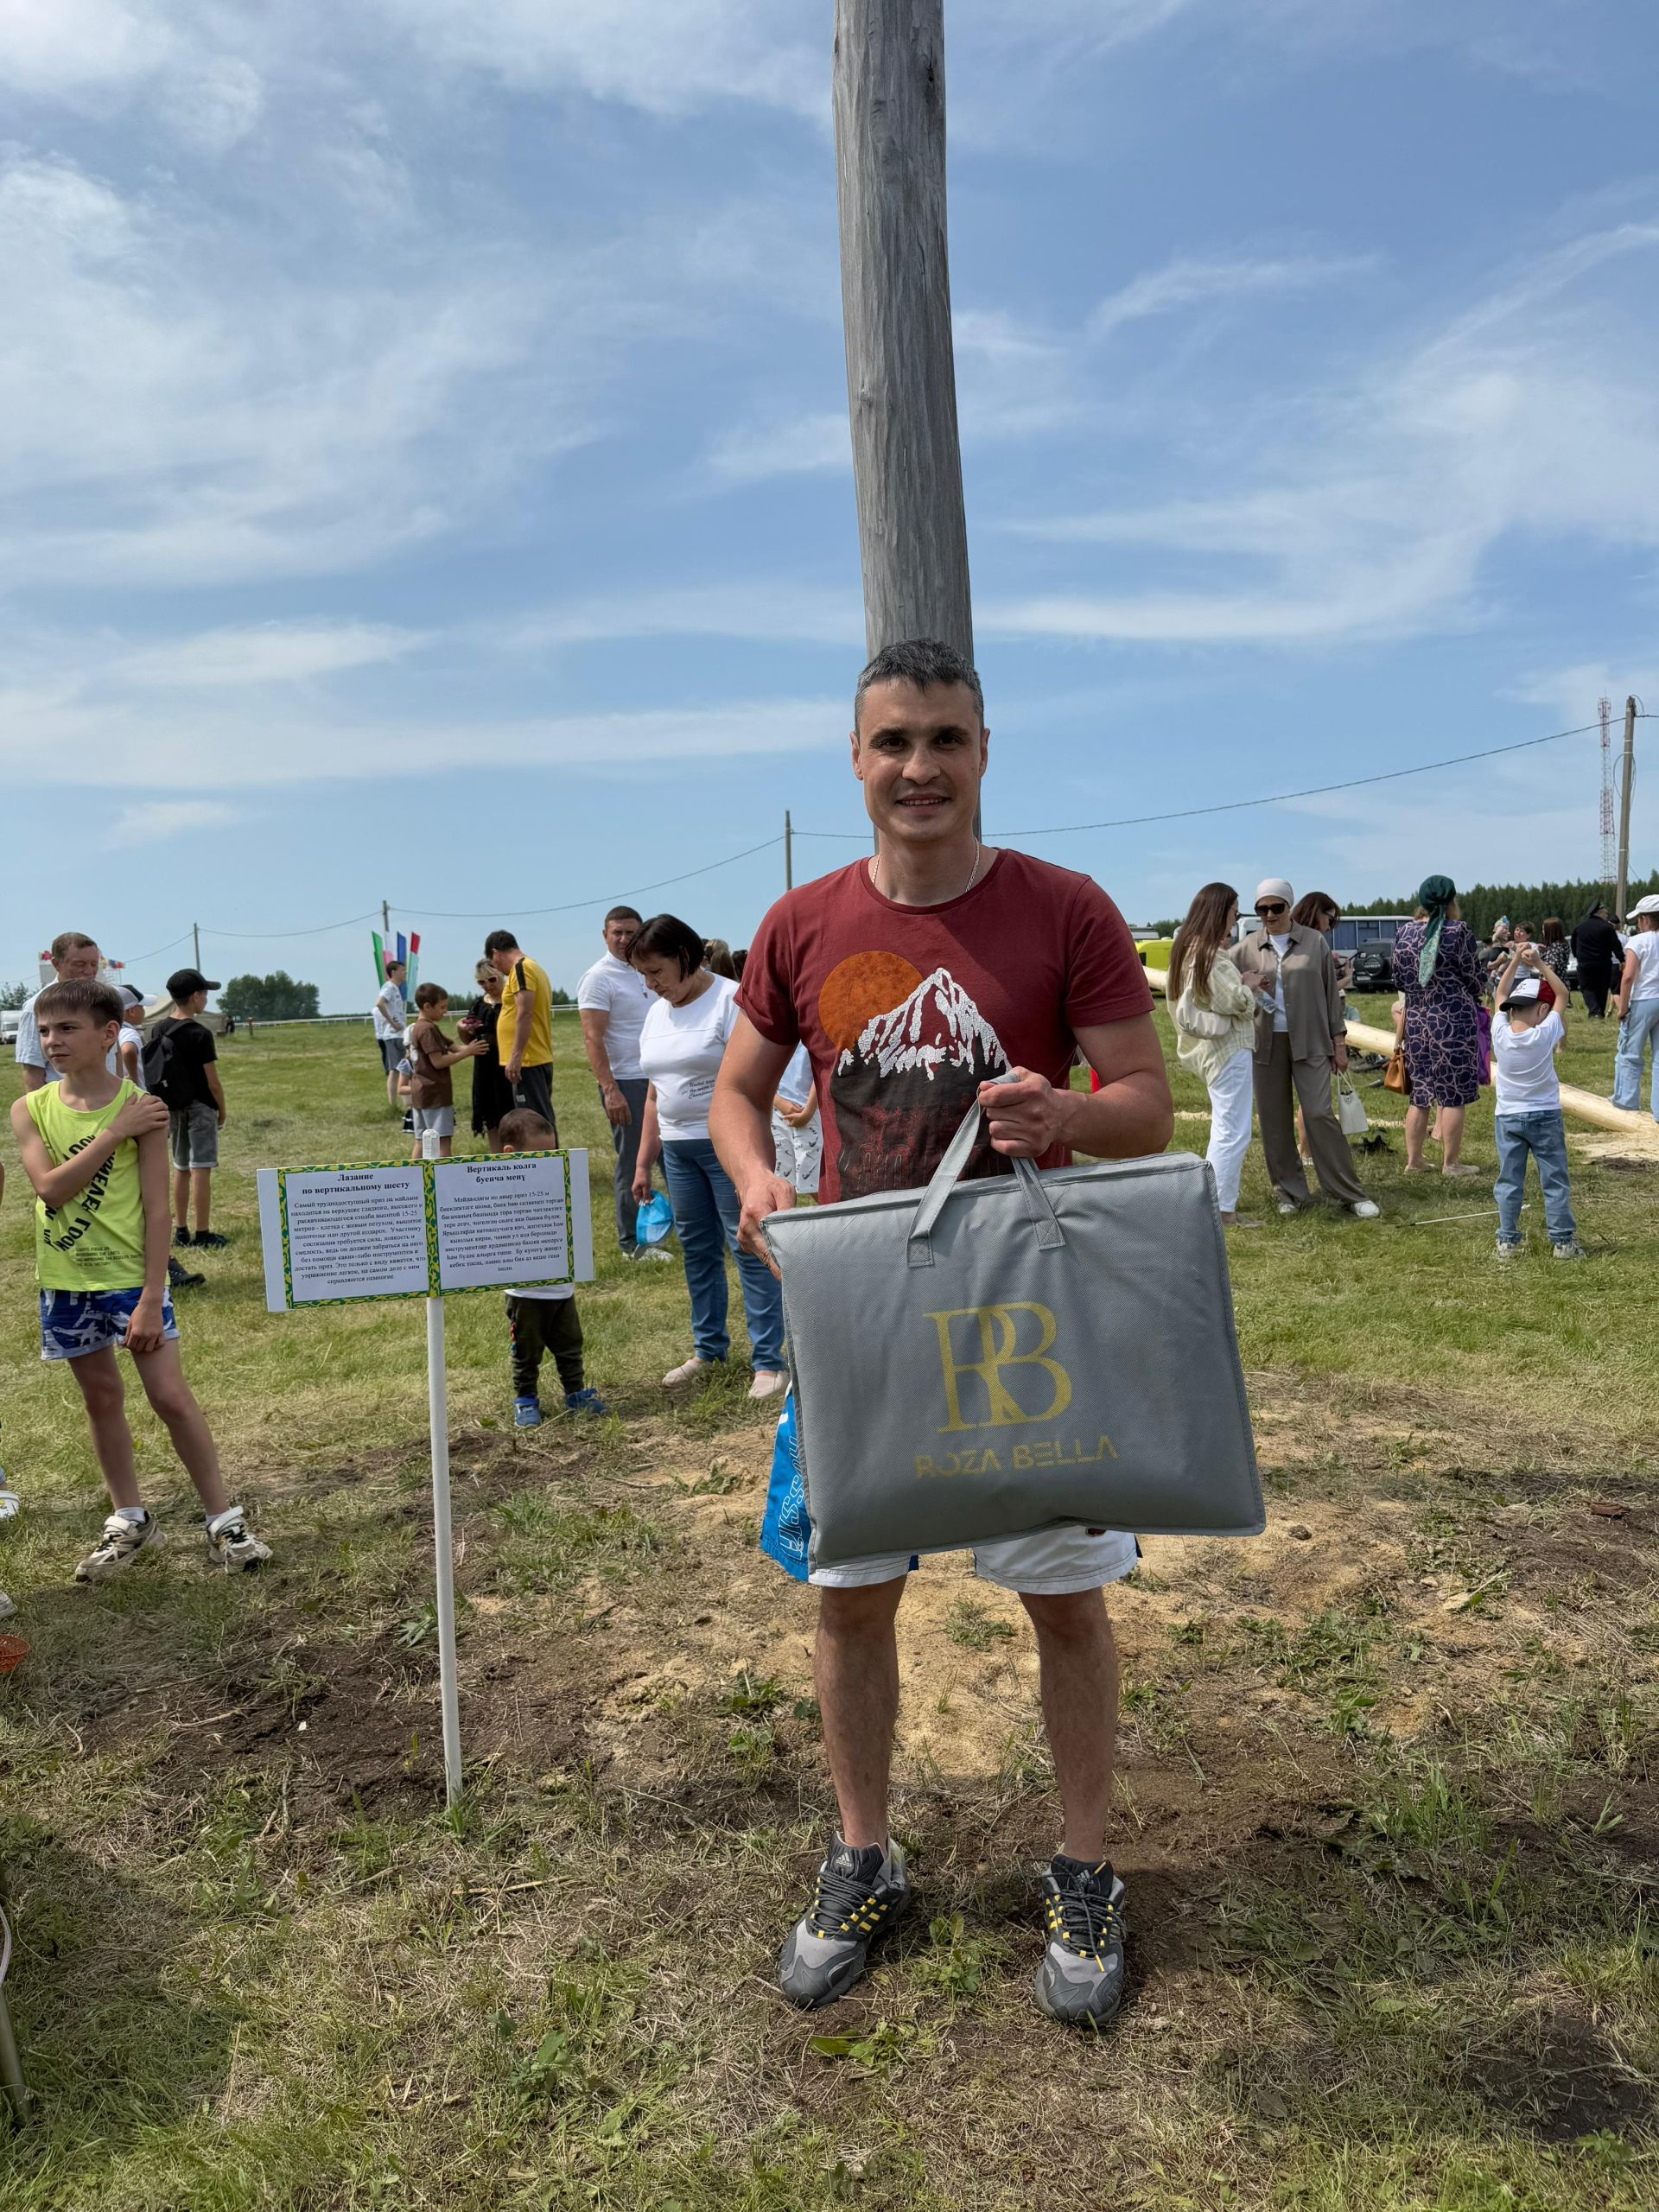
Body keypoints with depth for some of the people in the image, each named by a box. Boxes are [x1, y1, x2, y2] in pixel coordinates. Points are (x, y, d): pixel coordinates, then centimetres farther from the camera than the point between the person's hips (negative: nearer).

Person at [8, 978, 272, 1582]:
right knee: (102, 1397, 15)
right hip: (65, 1281, 4)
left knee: (170, 1396, -4)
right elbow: (51, 1188, -16)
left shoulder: (140, 1108, -11)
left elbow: (156, 1209, -12)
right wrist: (113, 1133, -21)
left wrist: (151, 1299, -15)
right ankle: (128, 1521, 30)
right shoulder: (30, 1110, -1)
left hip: (129, 1275, -4)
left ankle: (223, 1520, 9)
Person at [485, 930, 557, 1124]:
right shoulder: (535, 967, 19)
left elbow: (525, 1014, -19)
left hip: (527, 1061, -10)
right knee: (543, 1121, 12)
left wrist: (515, 1056, -20)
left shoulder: (521, 967, -10)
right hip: (540, 1058, 10)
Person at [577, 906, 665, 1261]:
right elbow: (592, 1039, -16)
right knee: (631, 1164, -2)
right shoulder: (599, 978, -10)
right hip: (626, 1083, -7)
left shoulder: (644, 972, 14)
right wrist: (610, 1091, -23)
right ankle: (631, 1242, 7)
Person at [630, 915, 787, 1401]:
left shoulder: (730, 1000, -11)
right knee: (696, 1250, 14)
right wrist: (643, 1162, 16)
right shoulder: (656, 1015, 13)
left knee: (748, 1248, -5)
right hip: (677, 1150, 7)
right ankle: (708, 1349, 27)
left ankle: (768, 1361, 2)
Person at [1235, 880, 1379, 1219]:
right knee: (1274, 1120, 4)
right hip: (1267, 1043, 2)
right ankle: (1290, 1191, 16)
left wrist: (1338, 1039, 5)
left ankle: (1350, 1193, 1)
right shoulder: (1247, 949, 5)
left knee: (1319, 1114, -6)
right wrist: (1243, 986, -9)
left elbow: (1331, 992, 6)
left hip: (1310, 1041, -2)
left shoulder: (1314, 942, 3)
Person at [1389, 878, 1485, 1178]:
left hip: (1416, 1021, 5)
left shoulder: (1403, 932, 3)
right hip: (1454, 1020, -5)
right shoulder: (1458, 931, -11)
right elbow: (1475, 980, -4)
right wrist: (1479, 991, 17)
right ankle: (1450, 1163, 7)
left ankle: (1413, 1160, 16)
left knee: (1420, 1093, 13)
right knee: (1454, 1094, 2)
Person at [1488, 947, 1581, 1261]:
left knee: (1508, 1181, 8)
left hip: (1507, 1117, 2)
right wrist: (1538, 964, -6)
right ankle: (1562, 1240, 12)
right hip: (1545, 1116, -2)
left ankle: (1507, 1241, 11)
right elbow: (1562, 994, -5)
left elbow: (1501, 995, 4)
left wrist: (1515, 961, 3)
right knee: (1554, 1180, 7)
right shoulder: (1547, 1033, -16)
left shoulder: (1500, 1033, -11)